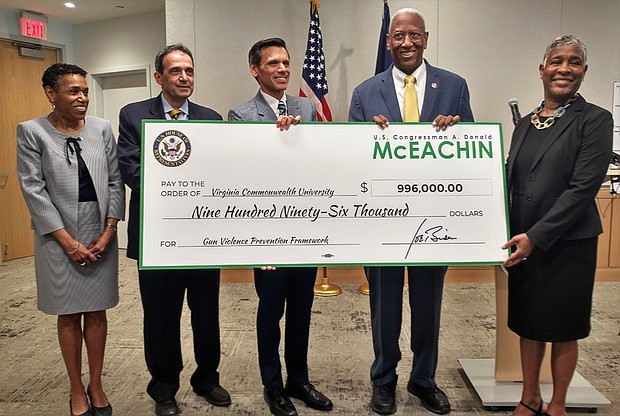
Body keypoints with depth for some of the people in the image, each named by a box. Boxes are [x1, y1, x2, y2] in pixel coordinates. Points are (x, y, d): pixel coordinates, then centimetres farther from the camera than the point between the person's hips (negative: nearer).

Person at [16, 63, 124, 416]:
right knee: (69, 315, 9)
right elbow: (33, 189, -7)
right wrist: (68, 241, -11)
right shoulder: (32, 131, -3)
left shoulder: (102, 128, 4)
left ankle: (96, 386, 26)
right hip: (59, 237, -2)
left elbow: (115, 181, 3)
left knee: (97, 311, 10)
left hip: (101, 234, 2)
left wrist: (109, 232, -7)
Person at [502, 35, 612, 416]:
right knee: (527, 323, 15)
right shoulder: (526, 122, 10)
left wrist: (536, 236, -20)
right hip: (523, 241, 5)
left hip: (567, 242, -5)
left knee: (562, 328, 9)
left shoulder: (595, 120, -7)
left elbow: (583, 188, -15)